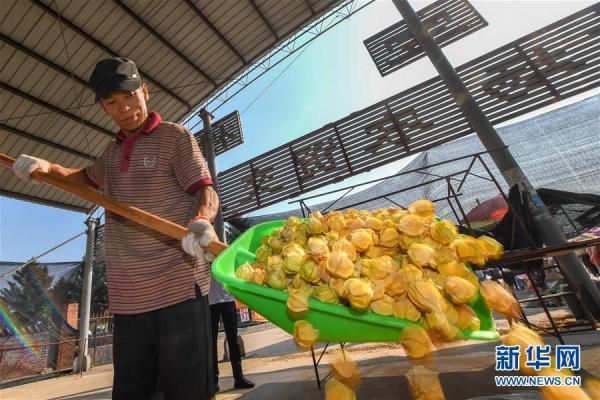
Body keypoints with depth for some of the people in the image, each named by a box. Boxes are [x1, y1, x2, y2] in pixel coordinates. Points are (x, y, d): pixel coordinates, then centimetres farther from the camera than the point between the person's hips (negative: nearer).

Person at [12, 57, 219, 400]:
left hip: (178, 286, -6)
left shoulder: (175, 137, 0)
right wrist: (46, 167, 21)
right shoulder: (113, 151, 21)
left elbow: (207, 193, -11)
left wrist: (200, 222, -33)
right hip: (127, 296, 7)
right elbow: (87, 178, 41)